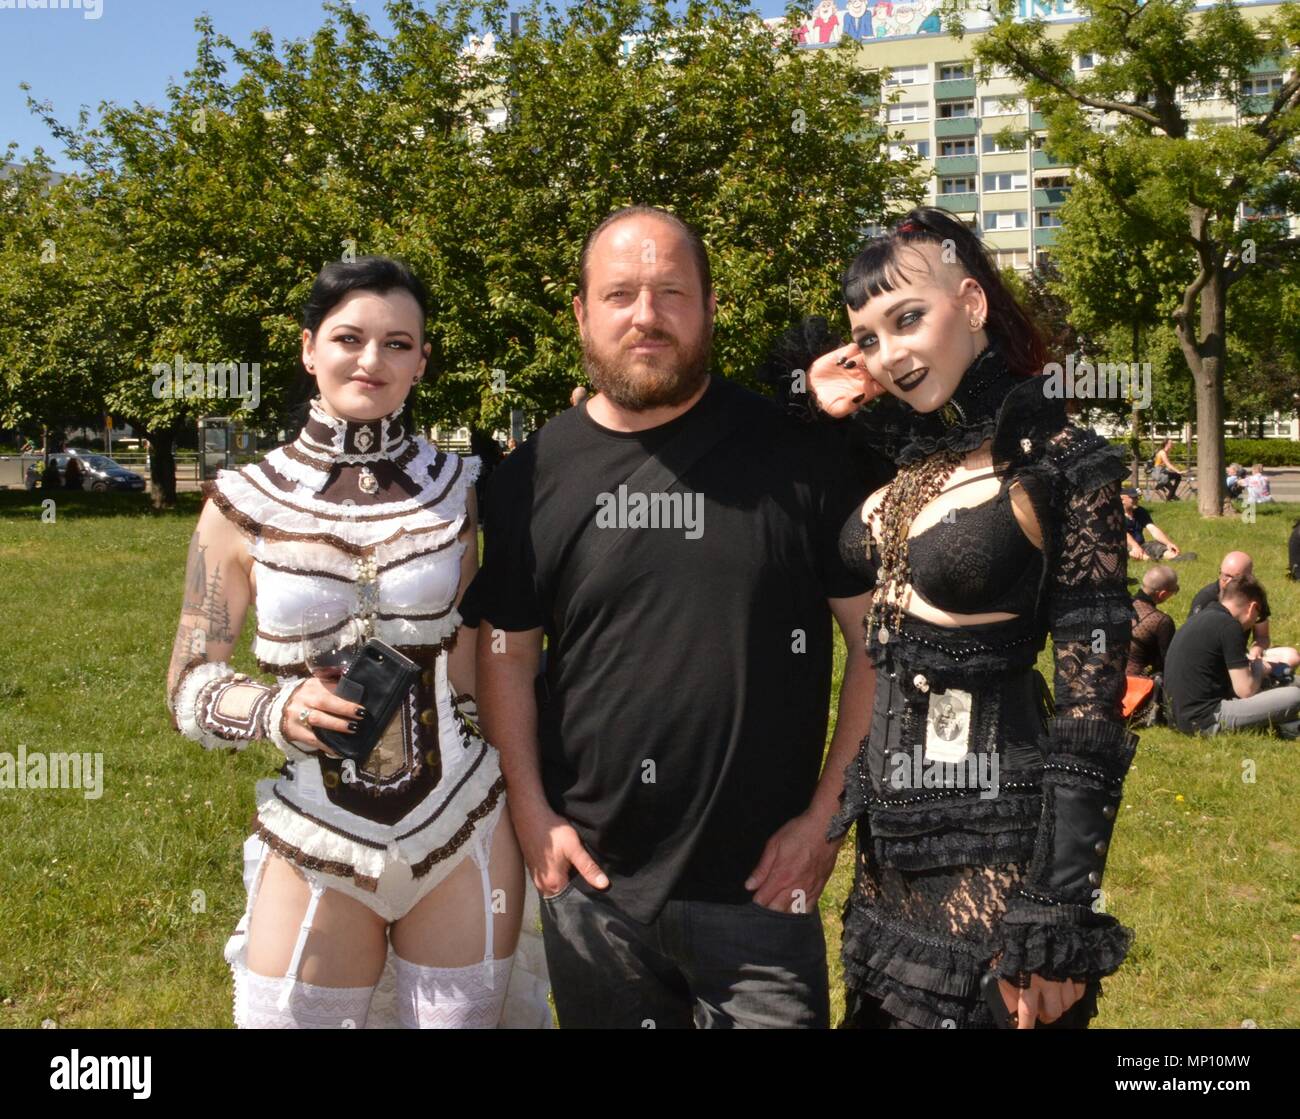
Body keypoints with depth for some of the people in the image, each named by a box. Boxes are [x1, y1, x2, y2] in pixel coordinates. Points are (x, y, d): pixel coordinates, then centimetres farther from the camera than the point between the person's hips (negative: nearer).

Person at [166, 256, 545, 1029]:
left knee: (463, 1015, 13)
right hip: (319, 848, -1)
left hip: (463, 832, 1)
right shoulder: (245, 505, -5)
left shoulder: (453, 488, -1)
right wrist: (279, 711, -17)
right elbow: (191, 686, -1)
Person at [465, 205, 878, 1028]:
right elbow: (507, 654, 7)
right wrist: (532, 815, 0)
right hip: (591, 881, 3)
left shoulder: (795, 454, -7)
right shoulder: (536, 474, 0)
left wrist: (829, 813, -6)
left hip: (761, 886, -2)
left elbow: (879, 638, -4)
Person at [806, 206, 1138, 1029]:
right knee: (879, 1011, 19)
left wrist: (1061, 917, -18)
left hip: (990, 834, -7)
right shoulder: (899, 452, 6)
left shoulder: (1059, 464, -13)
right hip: (888, 822, 7)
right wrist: (826, 424, 4)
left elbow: (1093, 704, -15)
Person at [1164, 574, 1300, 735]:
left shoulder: (1202, 617, 14)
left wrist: (1251, 664, 21)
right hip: (1206, 720, -10)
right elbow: (1246, 690, -13)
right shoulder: (1229, 626, -13)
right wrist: (1258, 669, 7)